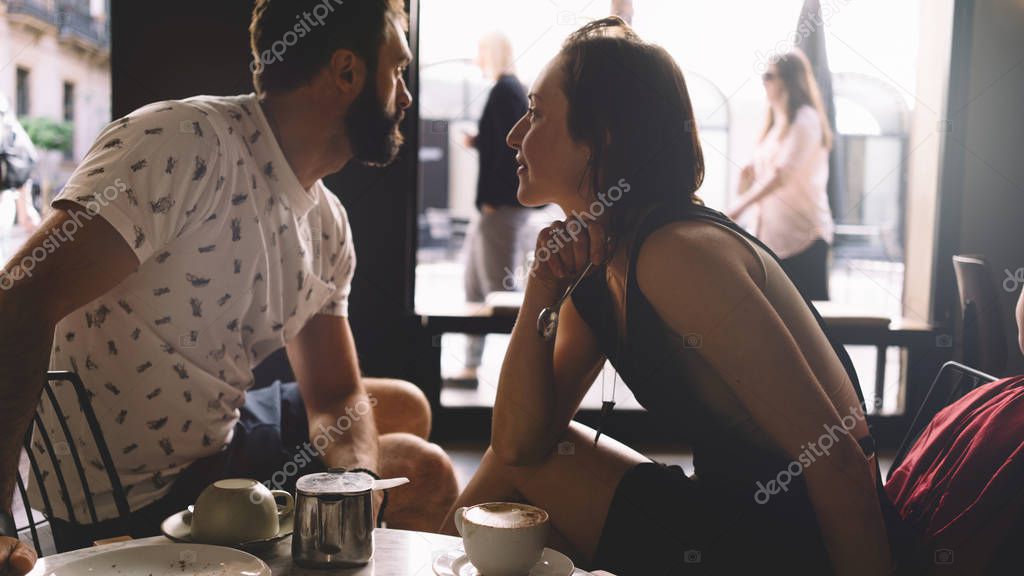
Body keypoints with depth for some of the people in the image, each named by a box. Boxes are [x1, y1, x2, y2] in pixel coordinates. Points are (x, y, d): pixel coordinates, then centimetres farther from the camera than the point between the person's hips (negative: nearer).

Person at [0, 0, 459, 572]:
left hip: (217, 433, 9)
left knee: (406, 407, 19)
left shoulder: (329, 224, 2)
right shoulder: (186, 142, -24)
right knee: (422, 471, -4)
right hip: (137, 505, -8)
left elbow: (336, 400, 2)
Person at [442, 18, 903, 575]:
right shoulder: (595, 269, 5)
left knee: (518, 467, -3)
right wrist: (538, 295, -8)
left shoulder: (677, 254, -23)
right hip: (735, 518, 8)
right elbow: (518, 441, 1)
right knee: (518, 461, 9)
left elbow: (837, 459, -24)